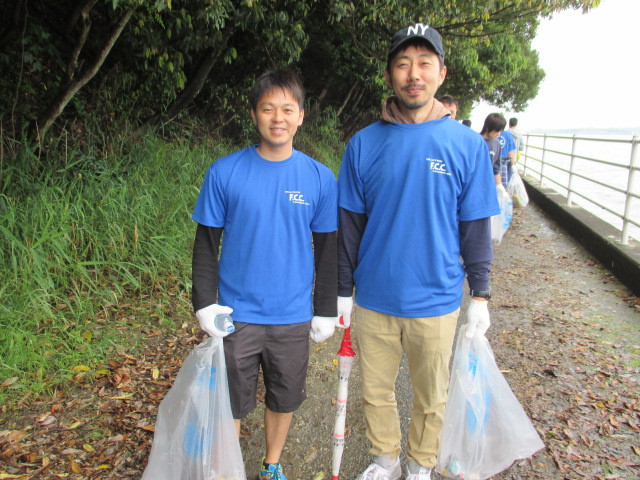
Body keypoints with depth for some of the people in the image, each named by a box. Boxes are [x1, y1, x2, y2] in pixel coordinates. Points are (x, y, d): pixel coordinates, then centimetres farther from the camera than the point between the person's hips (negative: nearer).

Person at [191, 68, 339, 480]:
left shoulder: (320, 178, -4)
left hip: (293, 317, 2)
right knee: (229, 403, 12)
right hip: (236, 315, -1)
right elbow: (206, 244, 0)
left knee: (284, 398, 18)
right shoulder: (224, 172, -7)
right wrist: (205, 304, -6)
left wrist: (326, 311, 4)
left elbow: (327, 250, 3)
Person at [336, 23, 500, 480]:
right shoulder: (364, 143, -3)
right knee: (376, 391, 18)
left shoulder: (467, 144, -6)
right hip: (374, 300, 1)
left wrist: (481, 294, 0)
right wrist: (343, 290, 4)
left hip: (436, 301, -1)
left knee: (432, 398, 18)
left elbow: (476, 228, 0)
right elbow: (350, 224, 2)